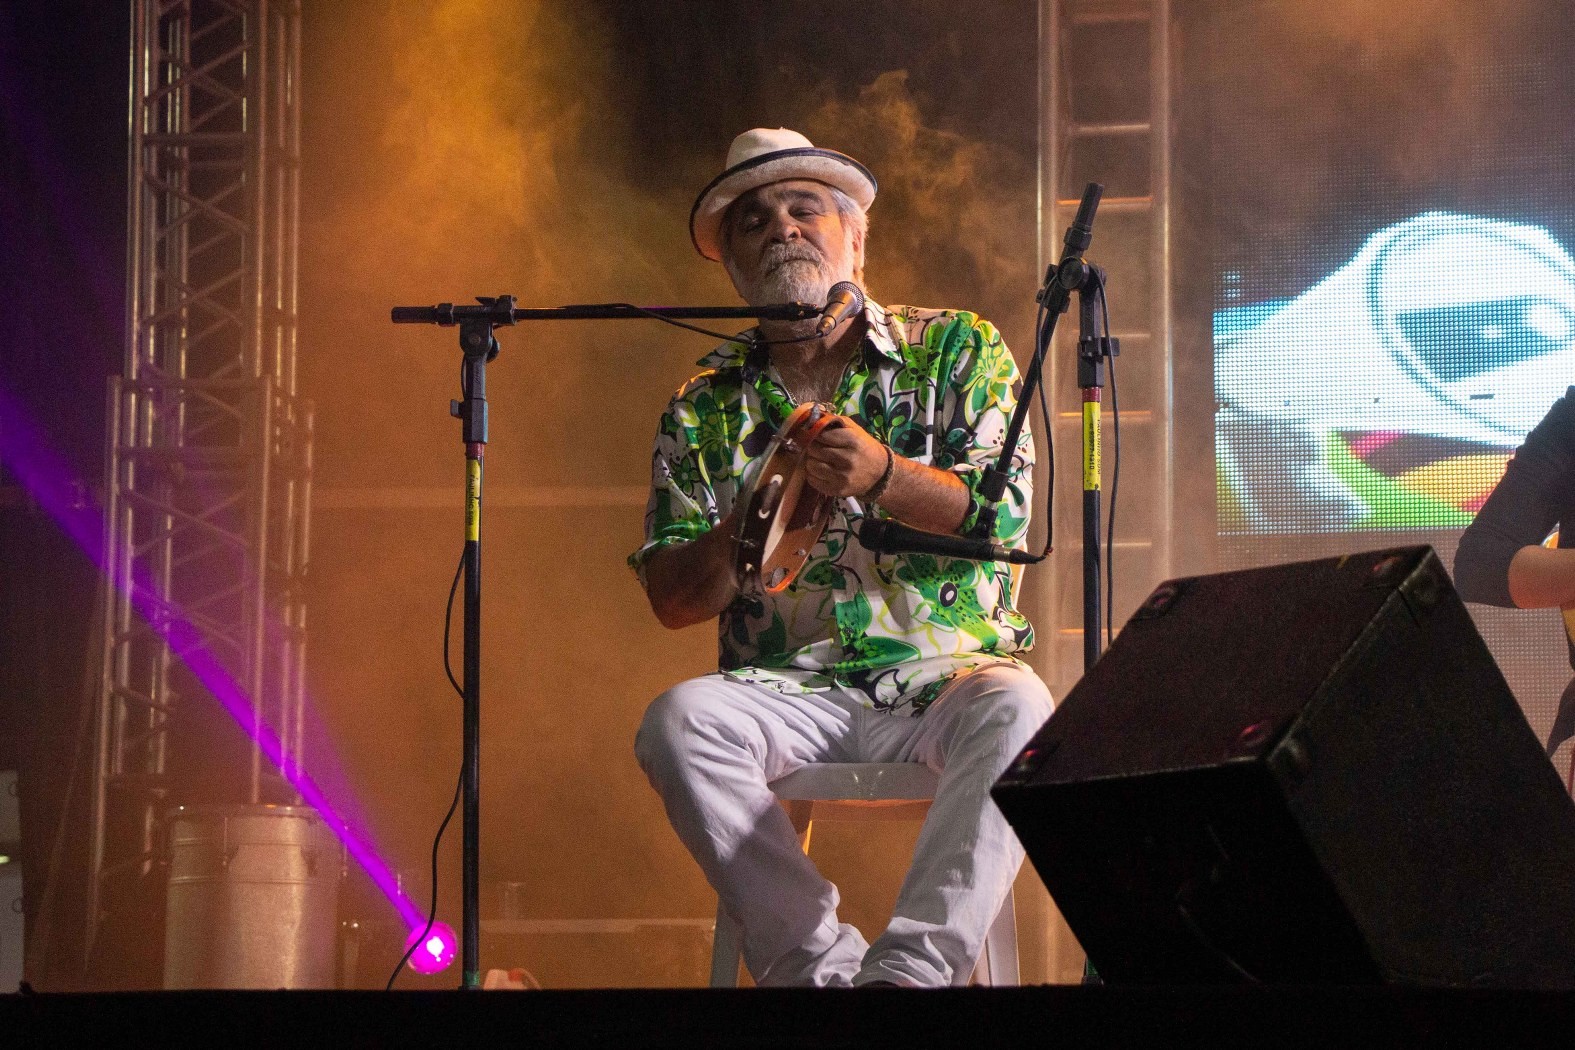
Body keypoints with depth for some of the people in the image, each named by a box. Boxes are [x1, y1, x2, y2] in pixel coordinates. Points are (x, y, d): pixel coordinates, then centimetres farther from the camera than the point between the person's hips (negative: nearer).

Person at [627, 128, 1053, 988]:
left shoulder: (956, 350, 8)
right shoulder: (707, 406, 12)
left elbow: (1006, 516, -5)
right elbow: (672, 601, 7)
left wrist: (884, 477, -23)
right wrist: (742, 533, -15)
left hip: (946, 676, -1)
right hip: (789, 690, 2)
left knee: (1017, 710, -34)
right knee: (677, 721, -28)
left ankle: (913, 966, -36)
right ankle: (821, 965, -27)